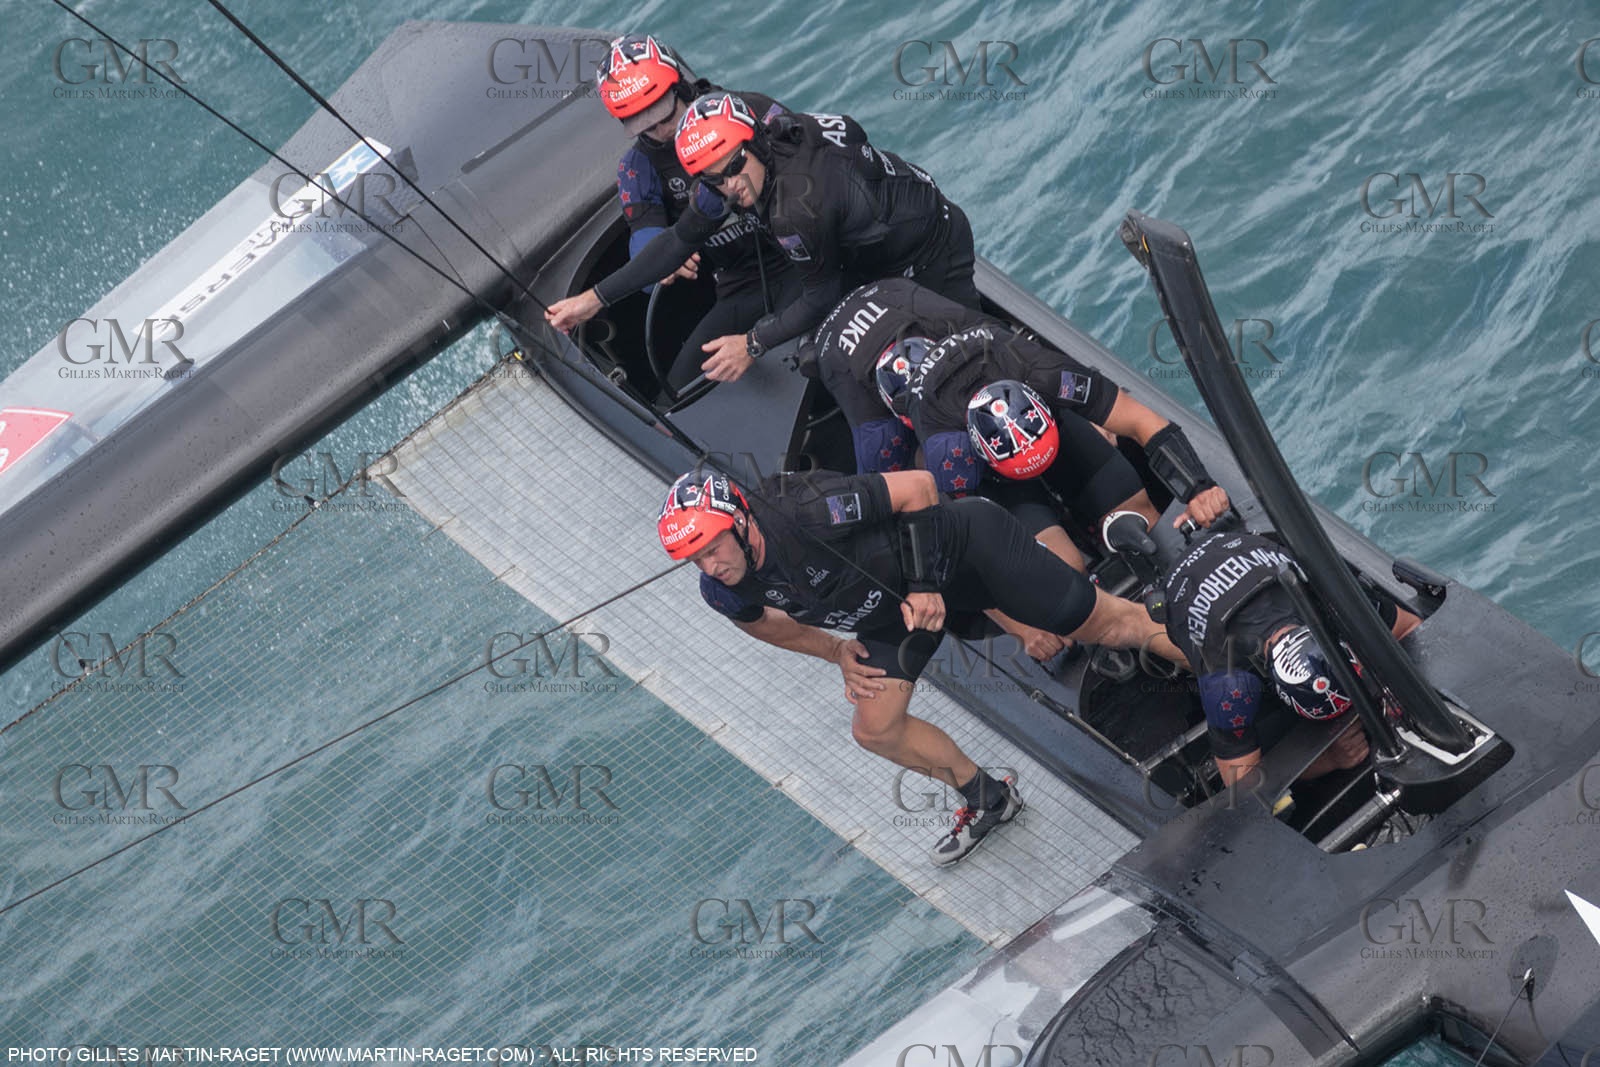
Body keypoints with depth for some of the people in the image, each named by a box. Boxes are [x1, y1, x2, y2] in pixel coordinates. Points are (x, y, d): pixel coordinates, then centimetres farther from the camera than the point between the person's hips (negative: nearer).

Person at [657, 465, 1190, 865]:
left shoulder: (806, 513, -36)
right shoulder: (724, 591, -15)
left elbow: (918, 485, -24)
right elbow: (761, 620, 12)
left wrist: (926, 584, -21)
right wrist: (838, 652, 4)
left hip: (962, 547, -7)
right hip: (895, 609, 7)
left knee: (1106, 626, -4)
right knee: (875, 729, 2)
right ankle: (988, 801, 22)